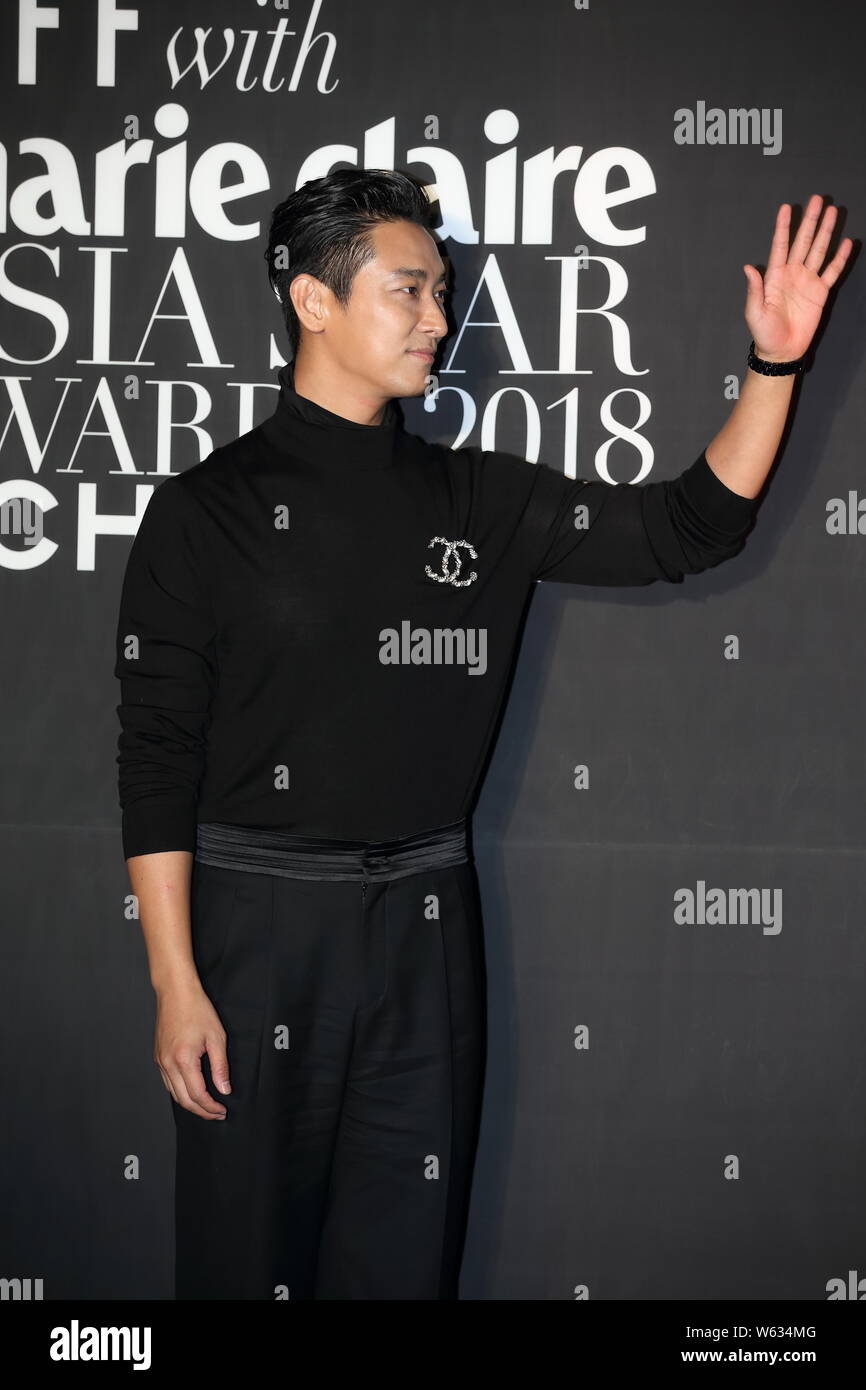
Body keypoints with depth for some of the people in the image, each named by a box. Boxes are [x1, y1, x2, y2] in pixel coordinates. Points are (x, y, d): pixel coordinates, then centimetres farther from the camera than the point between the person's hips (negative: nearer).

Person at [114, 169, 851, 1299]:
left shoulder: (479, 501, 7)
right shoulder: (211, 508, -5)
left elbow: (686, 529, 7)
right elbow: (157, 757, -6)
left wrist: (774, 366, -6)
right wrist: (176, 982, -10)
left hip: (428, 931, 4)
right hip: (258, 921, -3)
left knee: (406, 1252, 10)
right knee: (250, 1250, 6)